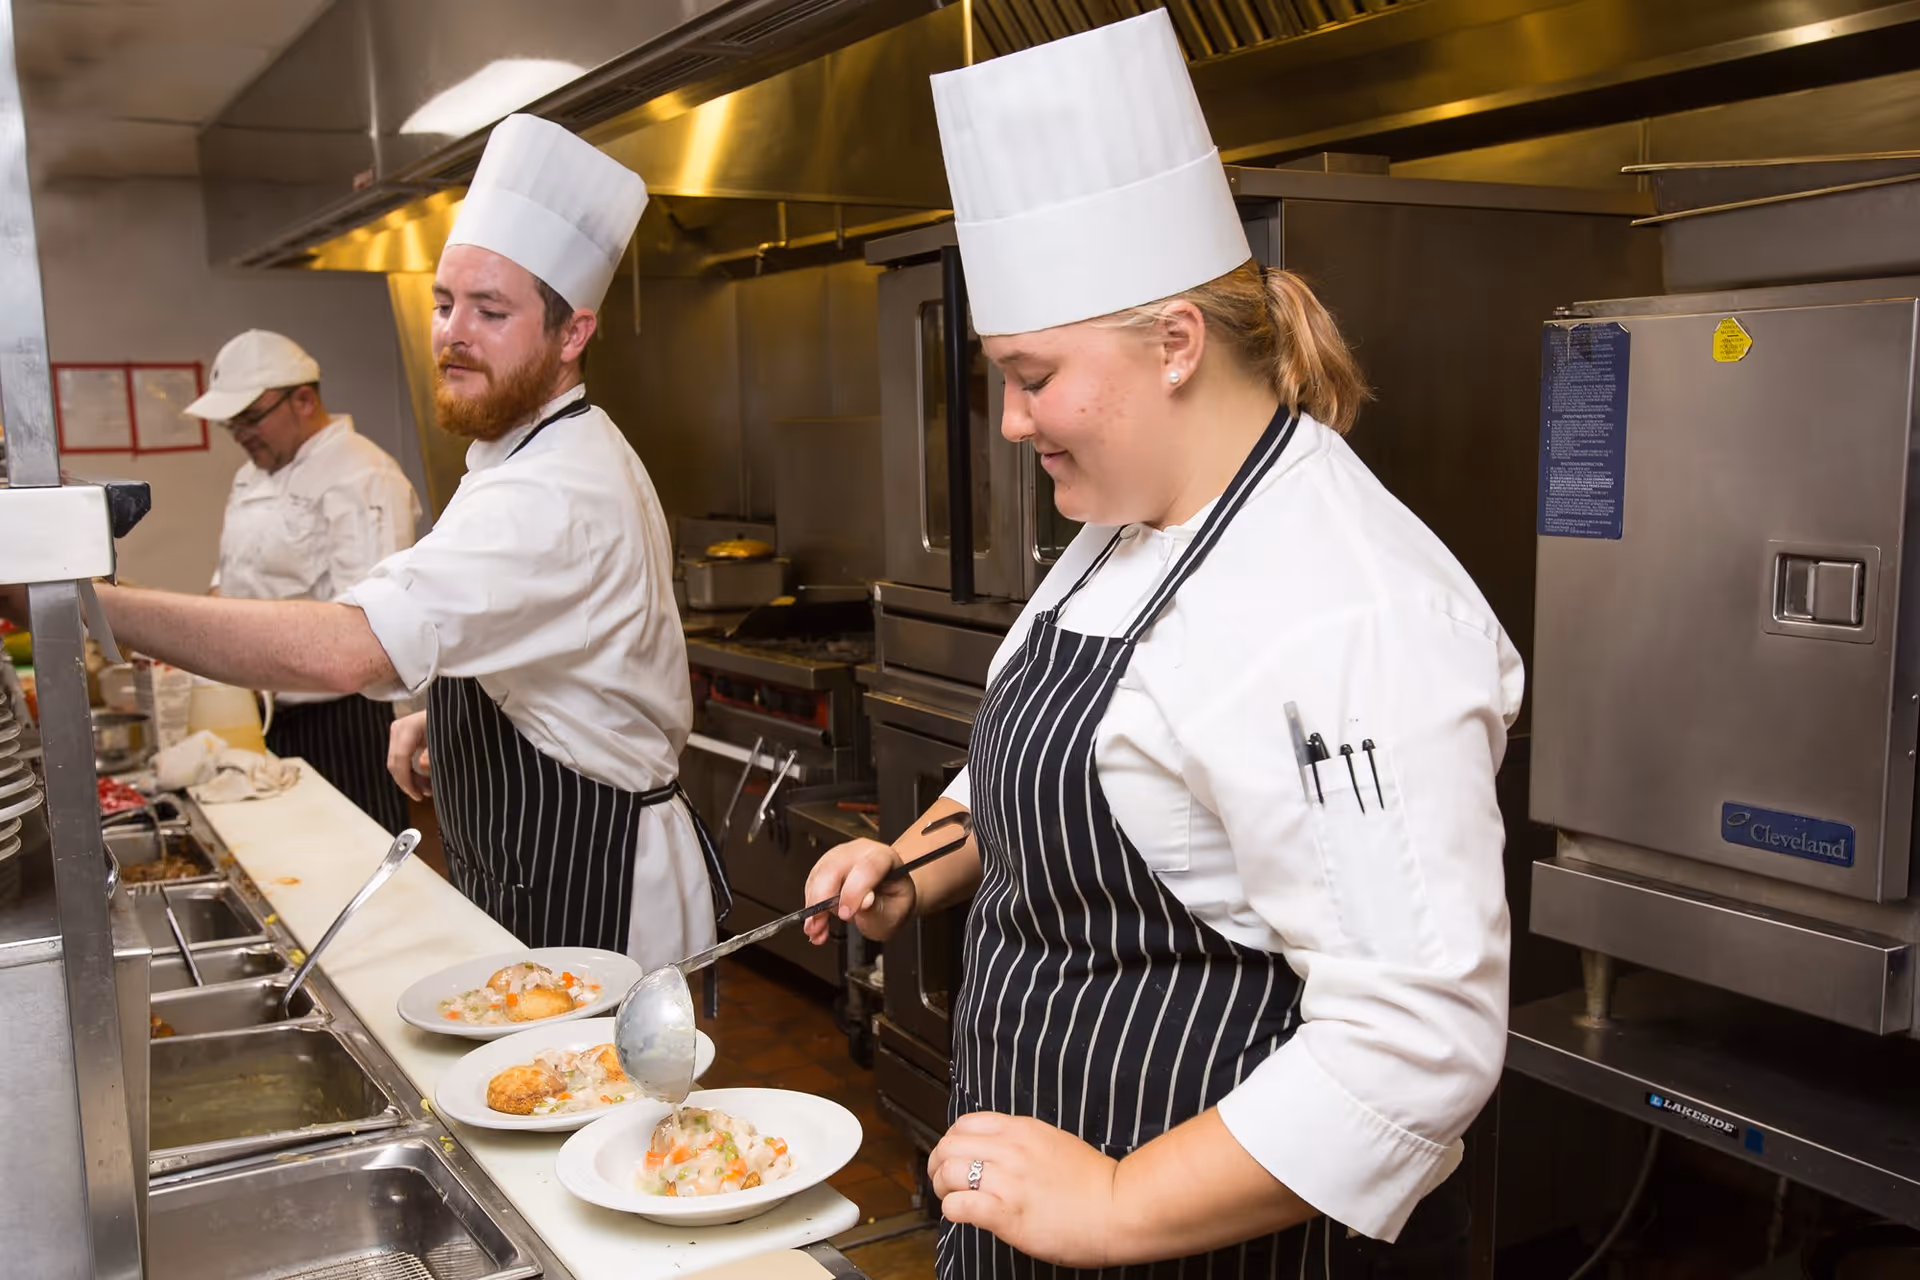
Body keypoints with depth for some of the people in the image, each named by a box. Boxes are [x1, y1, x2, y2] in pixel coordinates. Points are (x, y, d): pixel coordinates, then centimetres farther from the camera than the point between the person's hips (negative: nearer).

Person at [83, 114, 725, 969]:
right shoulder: (550, 452, 10)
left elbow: (345, 649, -39)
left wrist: (90, 602, -37)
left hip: (590, 900, -10)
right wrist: (446, 715, 8)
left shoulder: (555, 496, -26)